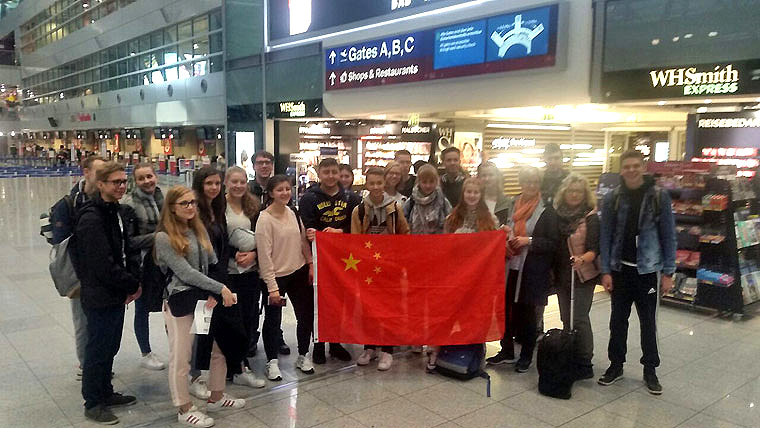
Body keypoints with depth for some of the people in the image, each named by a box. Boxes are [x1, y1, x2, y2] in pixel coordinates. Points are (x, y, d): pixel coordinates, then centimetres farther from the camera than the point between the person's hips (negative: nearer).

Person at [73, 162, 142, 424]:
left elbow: (127, 250, 12)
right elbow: (103, 265, -24)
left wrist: (133, 280, -3)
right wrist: (132, 285, -12)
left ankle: (105, 393, 35)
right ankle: (93, 403, 21)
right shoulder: (91, 218, -20)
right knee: (98, 349, 5)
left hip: (117, 294, 9)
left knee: (110, 346, 19)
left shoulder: (116, 212, 9)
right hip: (100, 297, -9)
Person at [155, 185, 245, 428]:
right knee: (181, 359, 4)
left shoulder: (199, 230, 8)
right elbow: (185, 273, -18)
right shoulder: (164, 237, -11)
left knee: (220, 350, 14)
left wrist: (215, 294, -10)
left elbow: (214, 264, 6)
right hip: (180, 303, -7)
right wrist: (221, 289, -21)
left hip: (206, 300, 7)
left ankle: (216, 398, 32)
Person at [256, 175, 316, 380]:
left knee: (306, 315, 12)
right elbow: (264, 256, -17)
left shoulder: (293, 213, 3)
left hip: (299, 272, 6)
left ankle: (303, 356, 30)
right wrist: (272, 287, -18)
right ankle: (272, 361, 24)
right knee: (273, 320, 7)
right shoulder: (265, 219, -16)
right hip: (276, 276, -6)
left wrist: (310, 265, 5)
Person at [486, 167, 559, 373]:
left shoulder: (547, 211, -4)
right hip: (511, 268, 4)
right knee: (506, 309, 7)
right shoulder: (512, 207, 9)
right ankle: (507, 351, 25)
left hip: (532, 271, -4)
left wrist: (529, 241, -16)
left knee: (527, 312, 6)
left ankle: (527, 355, 22)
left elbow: (554, 243, -6)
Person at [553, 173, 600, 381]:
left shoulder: (591, 217, -8)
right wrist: (552, 271, 8)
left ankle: (585, 365, 5)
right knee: (566, 318, 12)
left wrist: (582, 259, -33)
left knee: (579, 319, -6)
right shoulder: (557, 214, 4)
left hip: (583, 276, -5)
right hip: (561, 275, 5)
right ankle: (569, 361, 24)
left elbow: (594, 249, -13)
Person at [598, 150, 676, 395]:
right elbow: (606, 236, 0)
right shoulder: (612, 199, -1)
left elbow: (668, 236, -3)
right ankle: (616, 365, 25)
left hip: (647, 270, -1)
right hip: (619, 269, 2)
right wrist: (605, 271, -5)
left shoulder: (659, 197, -4)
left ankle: (650, 370, 23)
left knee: (648, 322, 9)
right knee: (618, 320, 11)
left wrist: (668, 272, -6)